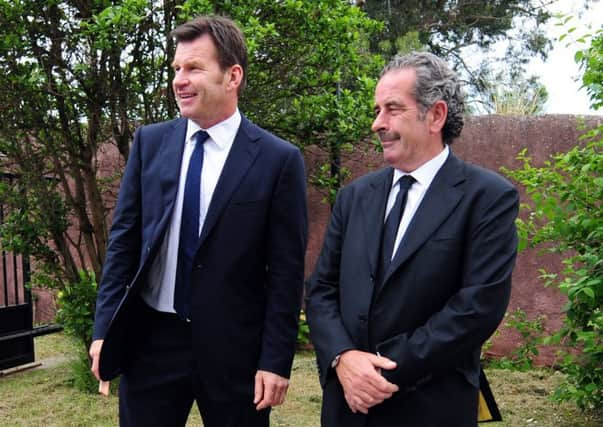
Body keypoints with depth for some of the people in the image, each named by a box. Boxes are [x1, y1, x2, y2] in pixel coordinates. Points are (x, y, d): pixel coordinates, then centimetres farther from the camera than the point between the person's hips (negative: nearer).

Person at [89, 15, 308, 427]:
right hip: (150, 339, 3)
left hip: (233, 347, -2)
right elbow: (124, 239, 6)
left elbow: (286, 270, -7)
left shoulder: (279, 159, -7)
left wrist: (276, 360, -8)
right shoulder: (150, 142, 3)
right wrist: (105, 328, 3)